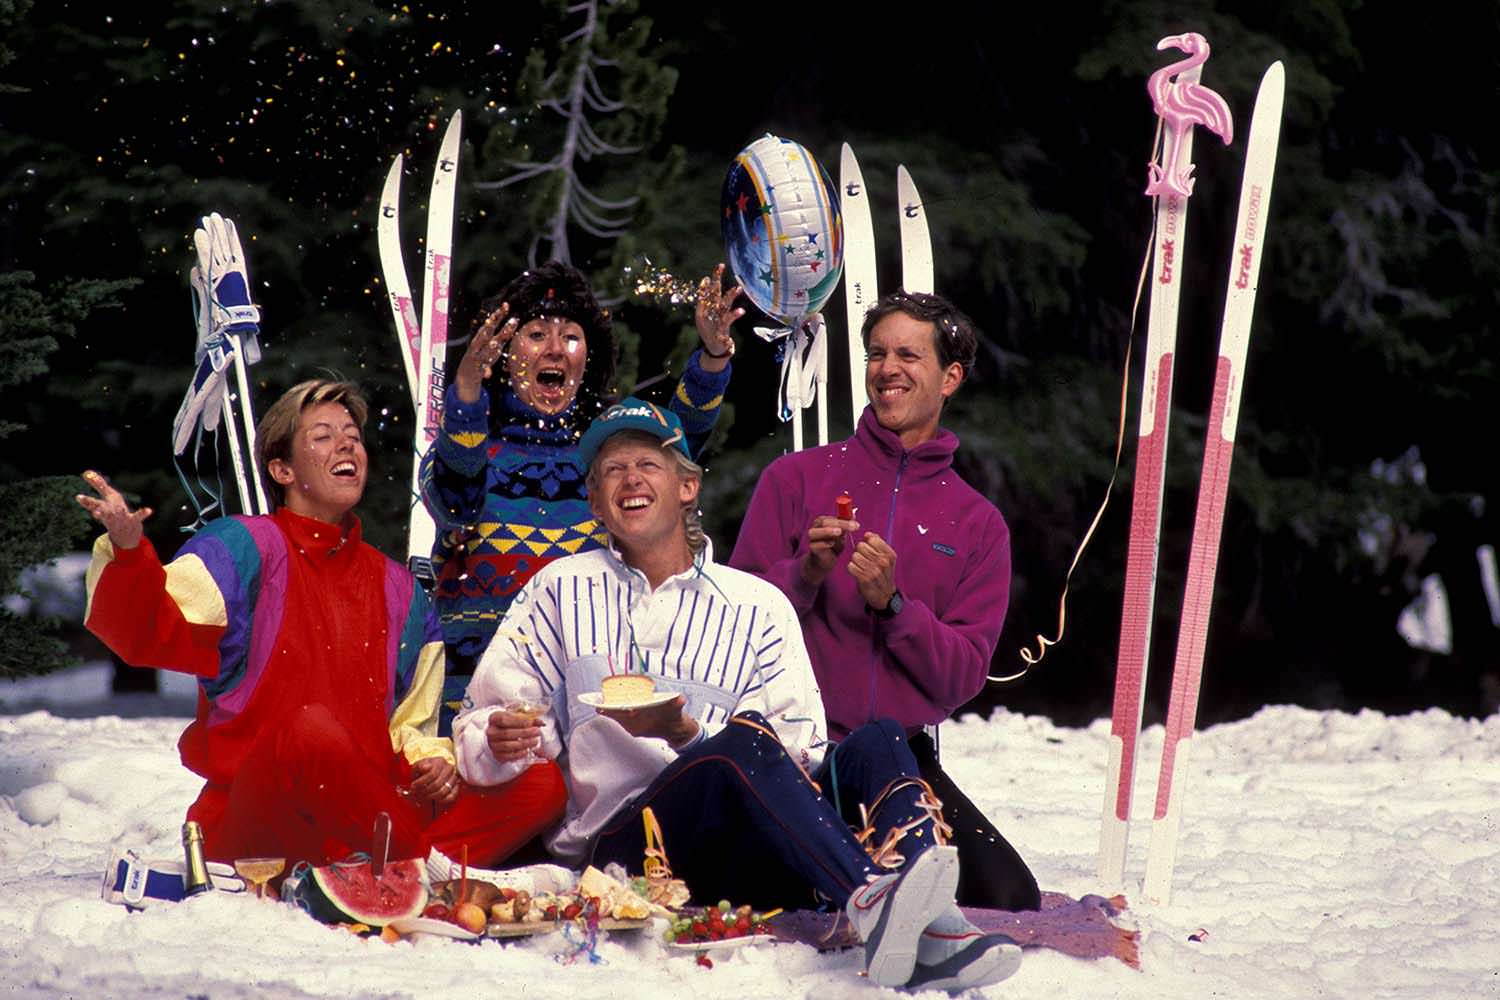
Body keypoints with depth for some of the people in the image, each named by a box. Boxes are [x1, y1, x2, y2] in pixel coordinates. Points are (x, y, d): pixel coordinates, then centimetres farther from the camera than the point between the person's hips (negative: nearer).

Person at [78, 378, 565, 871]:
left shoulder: (398, 589, 21)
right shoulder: (244, 548, 5)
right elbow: (154, 634, -12)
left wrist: (430, 761, 2)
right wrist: (127, 552, -32)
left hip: (358, 820, 5)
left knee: (541, 785, -12)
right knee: (313, 730, -39)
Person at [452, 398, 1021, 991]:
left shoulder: (757, 605, 18)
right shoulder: (563, 591, 19)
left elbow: (801, 742, 5)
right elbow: (486, 712, 13)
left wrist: (690, 735, -12)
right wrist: (499, 741, -12)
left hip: (746, 864, 2)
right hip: (619, 843, -2)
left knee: (875, 742, -23)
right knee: (743, 744, -32)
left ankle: (932, 937, -50)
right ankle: (870, 899, -57)